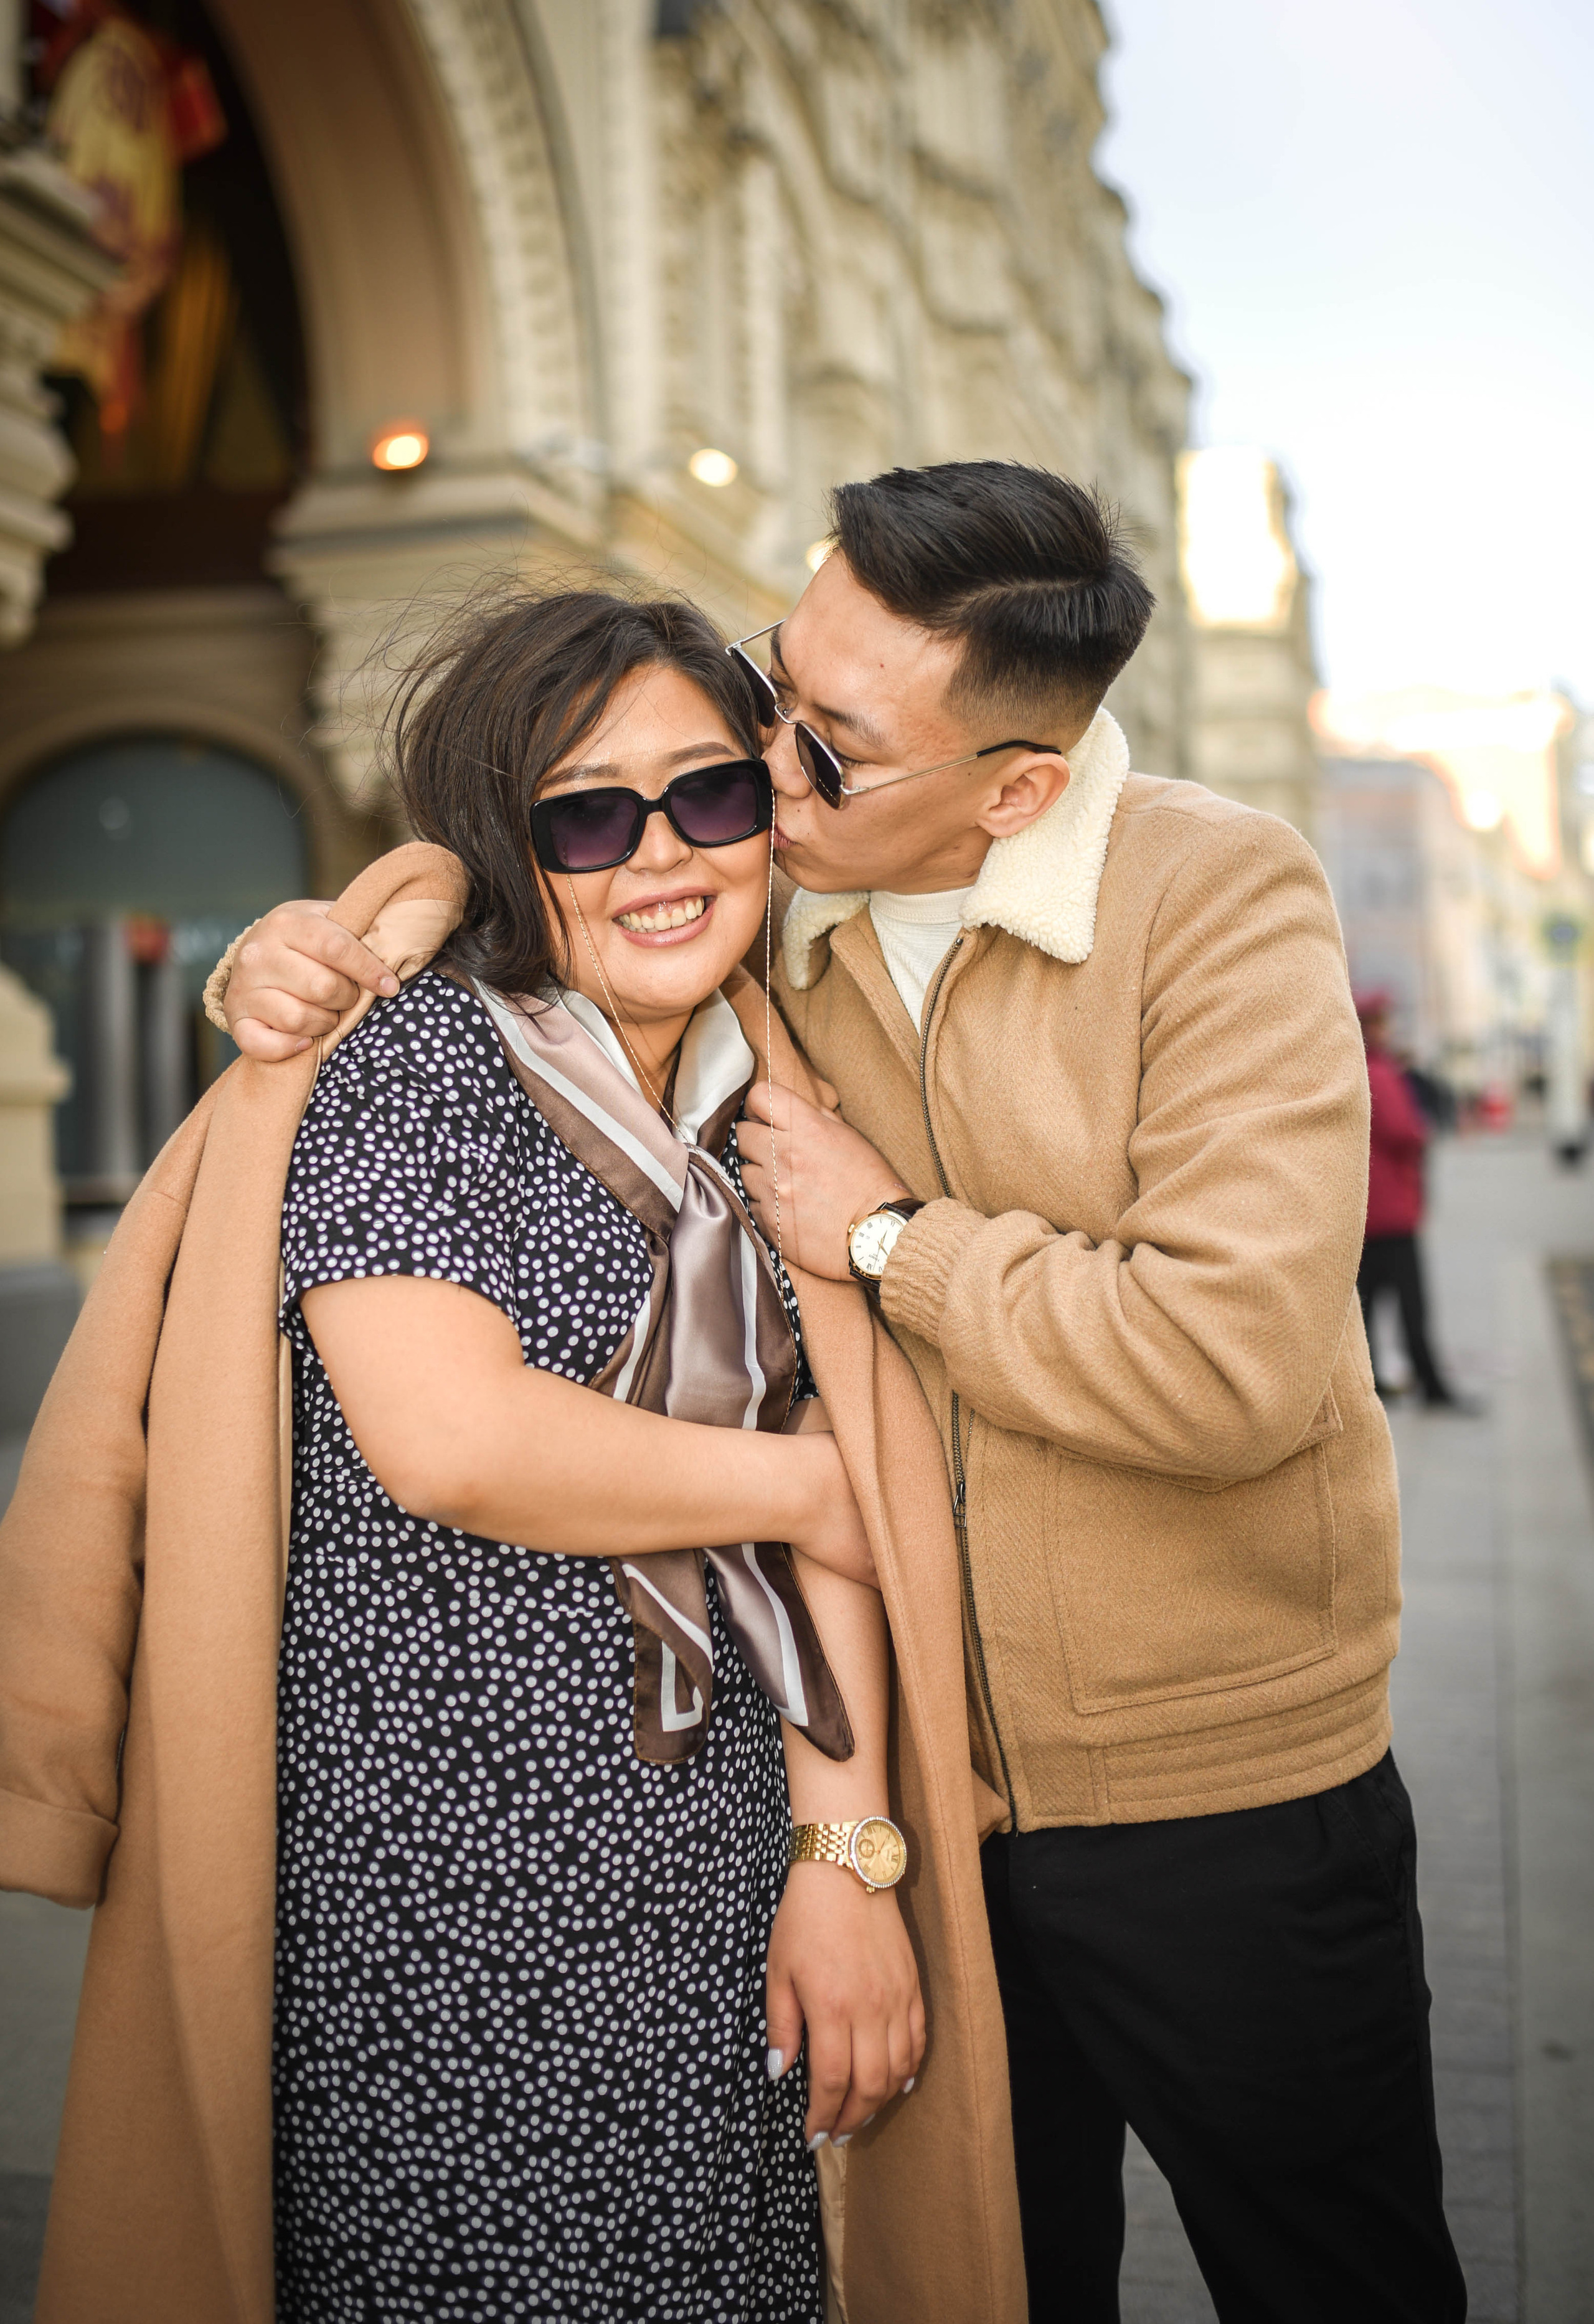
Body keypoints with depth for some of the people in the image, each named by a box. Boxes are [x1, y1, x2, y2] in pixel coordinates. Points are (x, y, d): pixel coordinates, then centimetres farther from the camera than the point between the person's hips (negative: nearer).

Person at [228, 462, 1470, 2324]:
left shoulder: (1218, 895, -16)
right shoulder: (754, 904, -2)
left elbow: (1241, 1361, -27)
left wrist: (894, 1236, -19)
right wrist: (297, 961, -8)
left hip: (1213, 1794, -3)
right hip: (909, 1782, 4)